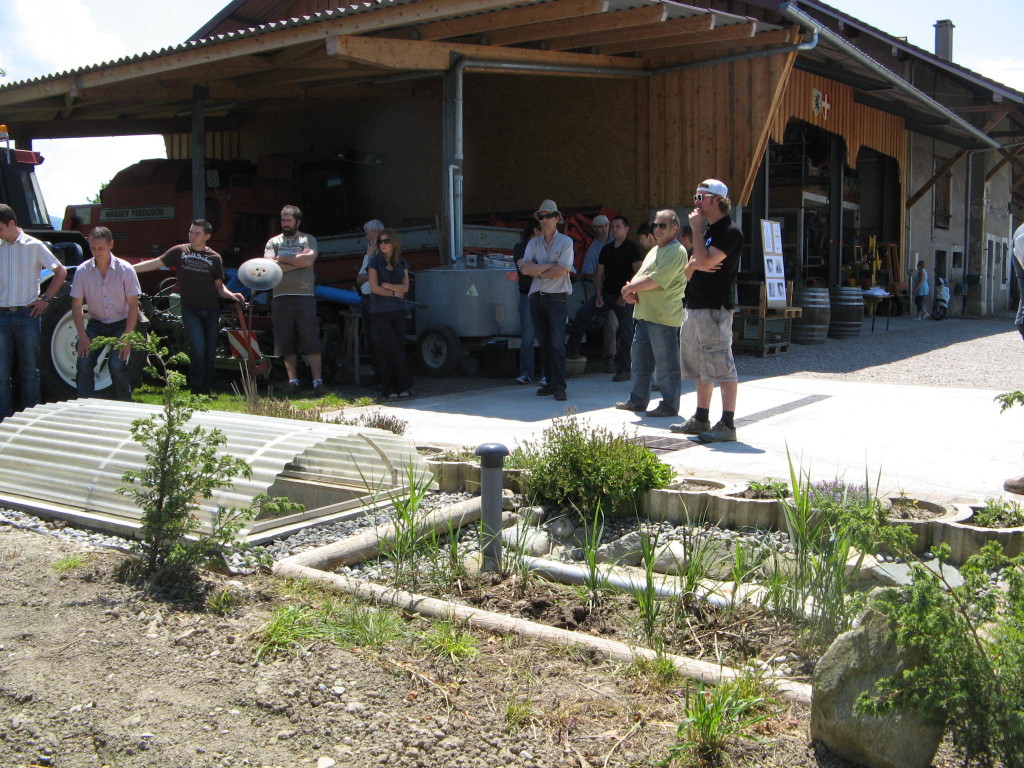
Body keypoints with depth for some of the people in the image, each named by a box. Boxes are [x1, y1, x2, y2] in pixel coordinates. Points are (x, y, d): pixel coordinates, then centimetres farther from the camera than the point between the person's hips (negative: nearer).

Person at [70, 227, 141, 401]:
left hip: (121, 324, -3)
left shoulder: (125, 270, -12)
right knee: (84, 364, -13)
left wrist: (127, 337, -16)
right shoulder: (82, 271, -7)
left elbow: (133, 305, -10)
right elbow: (76, 305, -2)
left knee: (117, 365, -20)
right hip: (95, 324, 3)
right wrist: (82, 336, -11)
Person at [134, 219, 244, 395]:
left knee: (210, 352, 4)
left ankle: (208, 391, 15)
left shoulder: (215, 258, 7)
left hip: (211, 310, 2)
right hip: (190, 309, -2)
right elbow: (156, 263, 5)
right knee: (197, 348, -15)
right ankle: (196, 391, -5)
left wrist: (231, 295, -9)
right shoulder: (179, 251, 4)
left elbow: (219, 285, 11)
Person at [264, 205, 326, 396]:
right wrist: (297, 261, -5)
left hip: (304, 296, -2)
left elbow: (308, 260, -10)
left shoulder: (308, 240, 9)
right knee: (286, 342, 3)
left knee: (311, 340, -5)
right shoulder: (273, 242, 14)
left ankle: (317, 381, -4)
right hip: (280, 297, 3)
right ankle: (292, 380, 9)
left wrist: (282, 259, -2)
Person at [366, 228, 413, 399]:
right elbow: (374, 288, -8)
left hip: (398, 311, 4)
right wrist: (394, 293, -3)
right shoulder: (375, 261, 1)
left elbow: (405, 287, 1)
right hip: (380, 313, -4)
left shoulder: (401, 263, 12)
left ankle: (394, 387, 4)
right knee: (391, 351, -7)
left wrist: (386, 285, -8)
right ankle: (405, 384, -1)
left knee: (399, 350, 0)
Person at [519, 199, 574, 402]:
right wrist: (549, 266, -8)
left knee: (557, 344, -10)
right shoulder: (533, 244, 14)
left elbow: (562, 271, -10)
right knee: (544, 344, 7)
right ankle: (550, 383, 13)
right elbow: (525, 268, -2)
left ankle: (559, 386, -10)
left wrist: (538, 271, -2)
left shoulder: (566, 242, 2)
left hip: (557, 298, -5)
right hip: (536, 297, 5)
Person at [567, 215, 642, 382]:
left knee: (626, 333, -3)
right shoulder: (606, 249, 14)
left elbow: (638, 273, -12)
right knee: (582, 314, -9)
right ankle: (572, 350, -1)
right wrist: (598, 295, 1)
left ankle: (624, 370, 2)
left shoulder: (632, 248, -4)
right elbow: (599, 274, 14)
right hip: (607, 293, 6)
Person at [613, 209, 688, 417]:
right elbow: (639, 275, 19)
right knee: (640, 360, 15)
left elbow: (657, 280, -19)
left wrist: (630, 288, -8)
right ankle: (638, 401, 25)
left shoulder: (676, 251, -10)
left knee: (666, 365, -3)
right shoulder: (654, 250, 21)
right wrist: (632, 290, -4)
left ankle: (669, 406, 3)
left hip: (663, 317, -10)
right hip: (643, 314, 10)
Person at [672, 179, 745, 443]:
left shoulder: (729, 232, -12)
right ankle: (700, 419, 25)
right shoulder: (707, 230, 19)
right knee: (700, 369, 15)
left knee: (721, 367, -8)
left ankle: (727, 425, -5)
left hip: (715, 308, -10)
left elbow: (705, 261, -23)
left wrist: (696, 229, -14)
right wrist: (694, 264, -3)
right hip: (695, 307, 10)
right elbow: (692, 266, 20)